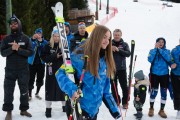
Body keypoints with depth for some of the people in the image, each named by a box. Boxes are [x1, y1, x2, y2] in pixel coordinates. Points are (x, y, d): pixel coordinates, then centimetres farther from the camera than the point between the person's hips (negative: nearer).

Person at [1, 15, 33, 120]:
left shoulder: (25, 38, 1)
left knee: (24, 90, 11)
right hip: (10, 69, 0)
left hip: (23, 69, 0)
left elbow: (30, 52, -7)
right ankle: (8, 111, 13)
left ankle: (24, 109, 25)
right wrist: (12, 49, -20)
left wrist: (19, 49, -19)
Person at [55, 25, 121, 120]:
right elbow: (61, 73, -14)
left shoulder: (104, 60, 6)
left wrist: (115, 110, 12)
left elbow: (105, 90, 12)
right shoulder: (80, 55, -15)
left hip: (94, 109, 7)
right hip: (78, 107, -7)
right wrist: (71, 90, -31)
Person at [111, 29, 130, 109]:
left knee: (124, 86, 0)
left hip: (122, 69, -1)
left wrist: (118, 50, -21)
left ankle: (125, 102, 10)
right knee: (113, 86, 8)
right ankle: (116, 101, 20)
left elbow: (128, 54, -10)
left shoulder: (124, 44, 3)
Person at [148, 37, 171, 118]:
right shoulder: (152, 50, 3)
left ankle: (162, 110, 17)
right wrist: (155, 49, -14)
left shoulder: (167, 51, 5)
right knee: (153, 92, 0)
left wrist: (160, 50, -16)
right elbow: (150, 60, -14)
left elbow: (168, 59, -14)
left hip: (164, 74, 2)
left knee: (164, 92, 5)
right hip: (154, 74, -1)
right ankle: (151, 108, 19)